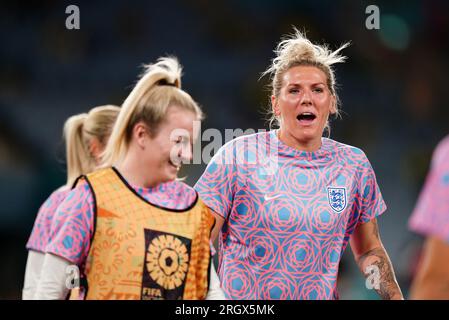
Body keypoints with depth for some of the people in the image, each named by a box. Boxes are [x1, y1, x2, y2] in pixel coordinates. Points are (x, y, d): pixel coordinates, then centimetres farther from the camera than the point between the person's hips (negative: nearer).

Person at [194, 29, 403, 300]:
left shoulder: (354, 164, 0)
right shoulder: (239, 155, -10)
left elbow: (369, 251, 9)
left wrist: (394, 296, -3)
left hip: (322, 294, 3)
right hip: (240, 299, -3)